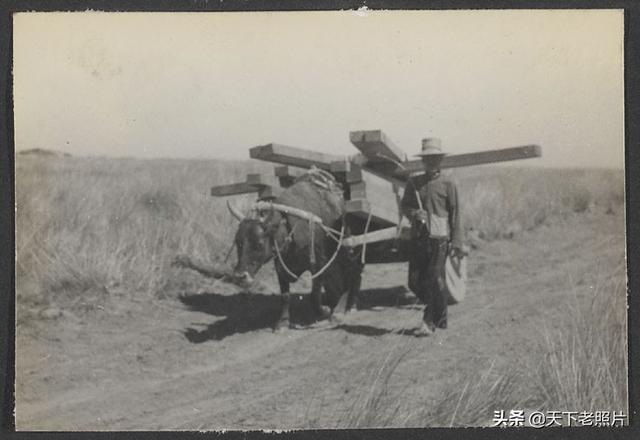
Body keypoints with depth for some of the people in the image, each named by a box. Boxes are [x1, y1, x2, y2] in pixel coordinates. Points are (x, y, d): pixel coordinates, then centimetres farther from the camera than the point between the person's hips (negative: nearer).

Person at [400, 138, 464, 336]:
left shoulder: (448, 185, 1)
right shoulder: (414, 182, 10)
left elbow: (455, 215, 1)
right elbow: (404, 205, 16)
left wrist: (456, 243, -3)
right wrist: (414, 213, -8)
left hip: (439, 239, -4)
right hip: (418, 238, 4)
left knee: (435, 281, -6)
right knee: (415, 282, 4)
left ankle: (430, 322, 5)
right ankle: (440, 314, 25)